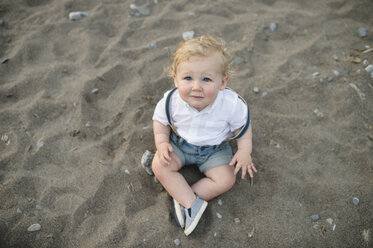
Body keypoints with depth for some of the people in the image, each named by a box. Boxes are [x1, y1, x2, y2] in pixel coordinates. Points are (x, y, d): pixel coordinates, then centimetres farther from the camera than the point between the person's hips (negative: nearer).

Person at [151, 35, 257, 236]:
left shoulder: (231, 104, -29)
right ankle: (193, 202, -14)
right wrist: (161, 143, -18)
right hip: (180, 143, 1)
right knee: (159, 165, -20)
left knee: (226, 180, -16)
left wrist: (244, 151, -13)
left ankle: (181, 198, -7)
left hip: (214, 148, 0)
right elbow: (160, 120, -5)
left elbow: (243, 125, -9)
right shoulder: (171, 102, -25)